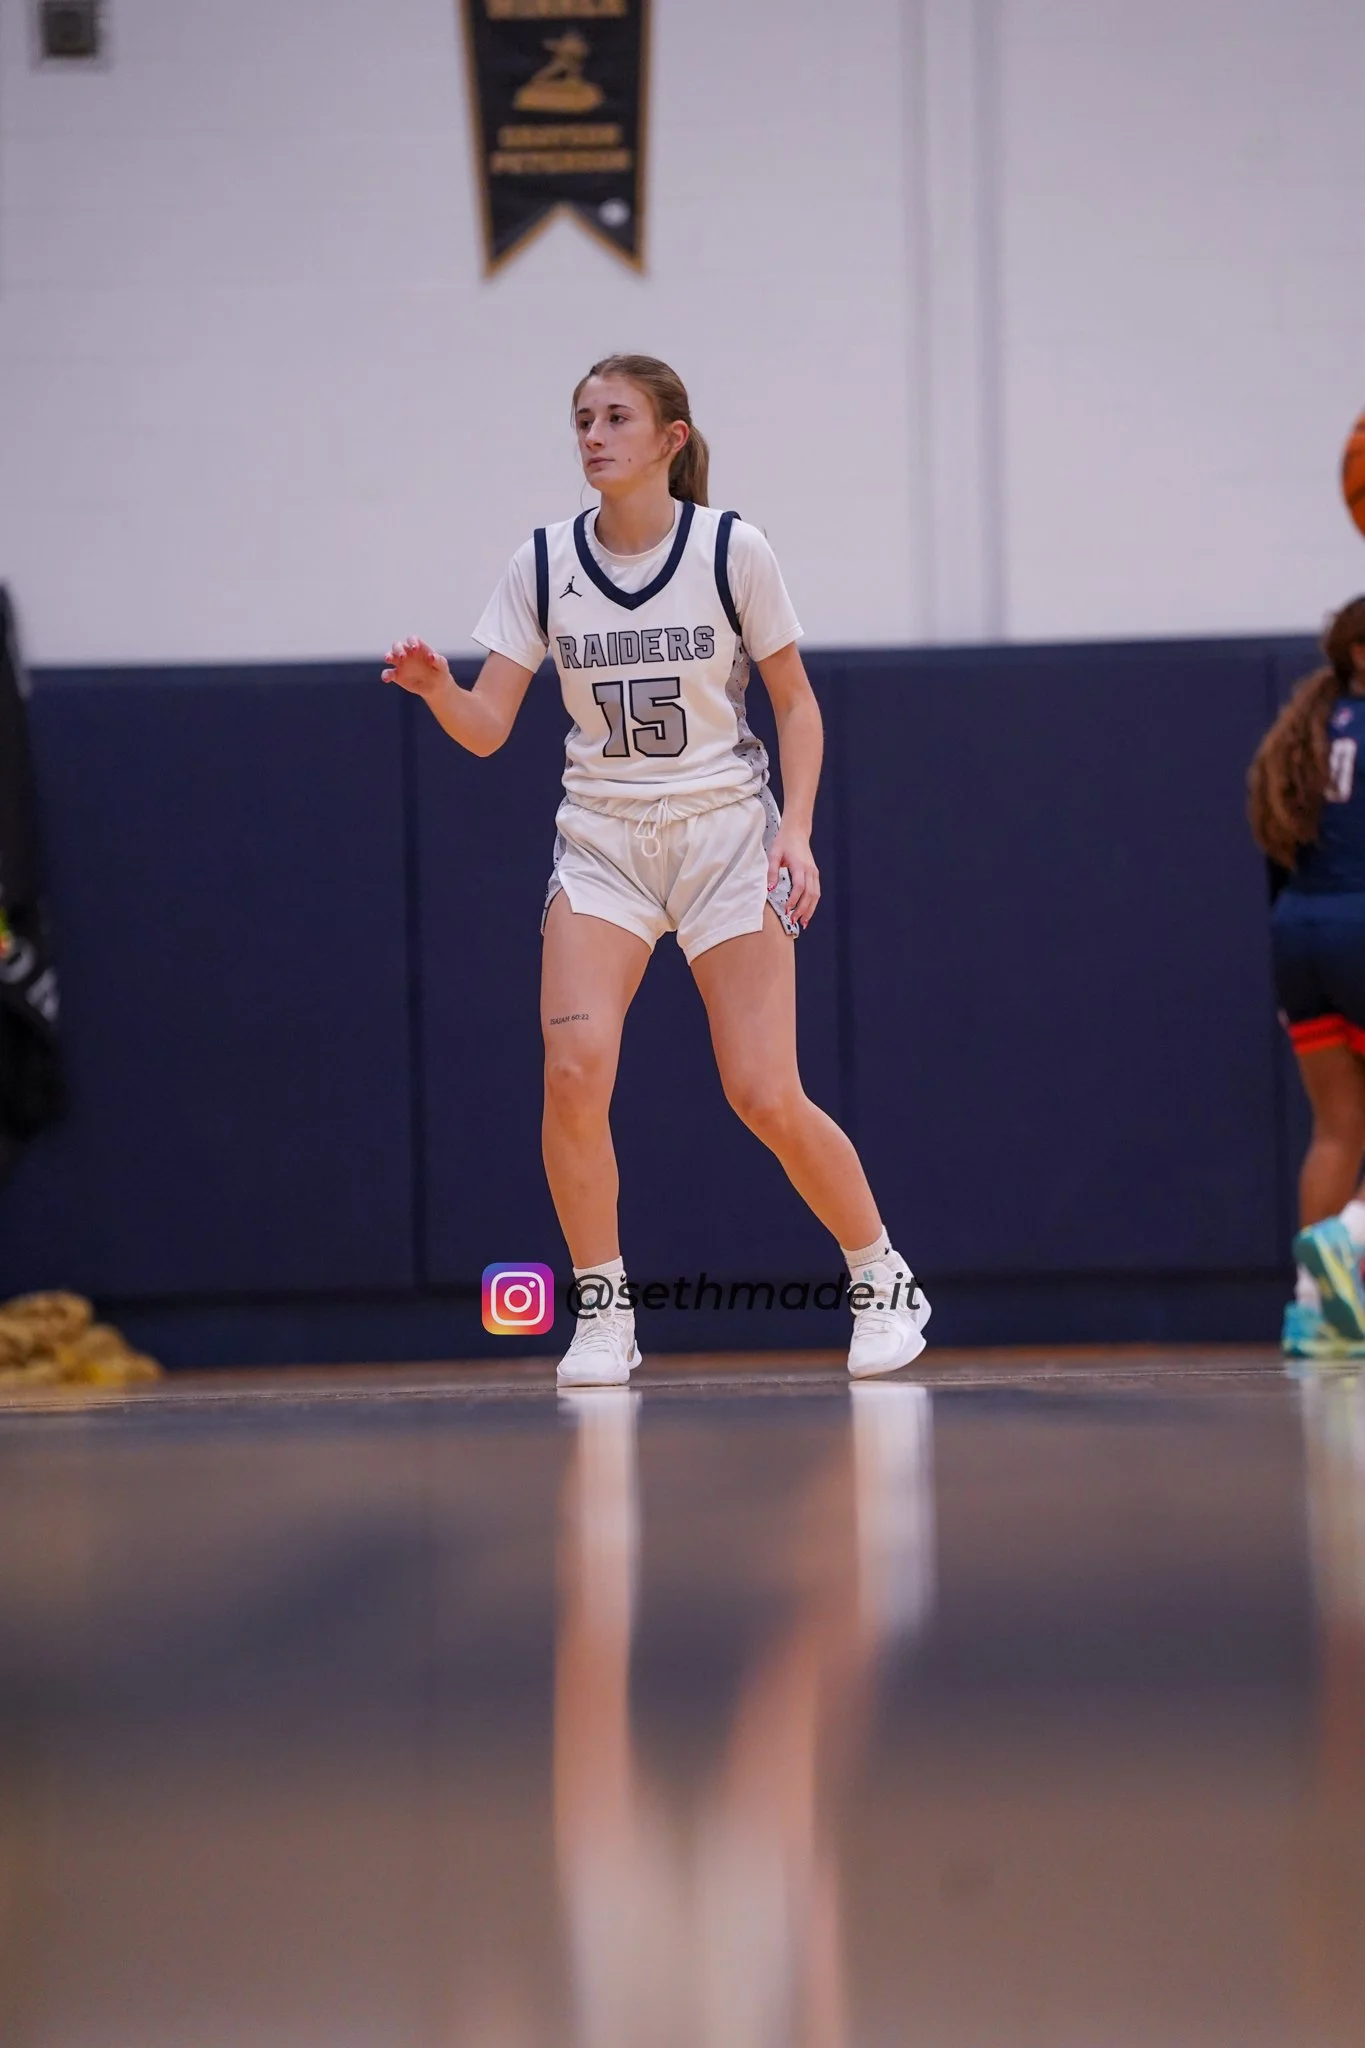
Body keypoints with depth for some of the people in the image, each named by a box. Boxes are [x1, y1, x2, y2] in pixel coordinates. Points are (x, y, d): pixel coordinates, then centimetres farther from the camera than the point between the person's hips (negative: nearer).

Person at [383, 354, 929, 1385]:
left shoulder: (733, 550, -8)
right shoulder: (544, 564, -3)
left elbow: (796, 700, 2)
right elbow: (487, 728, -4)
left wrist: (797, 829, -10)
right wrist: (437, 688, -26)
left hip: (726, 829, -2)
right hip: (602, 836, 2)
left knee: (766, 1096, -9)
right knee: (574, 1067, -20)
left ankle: (883, 1277, 15)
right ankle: (604, 1315, -6)